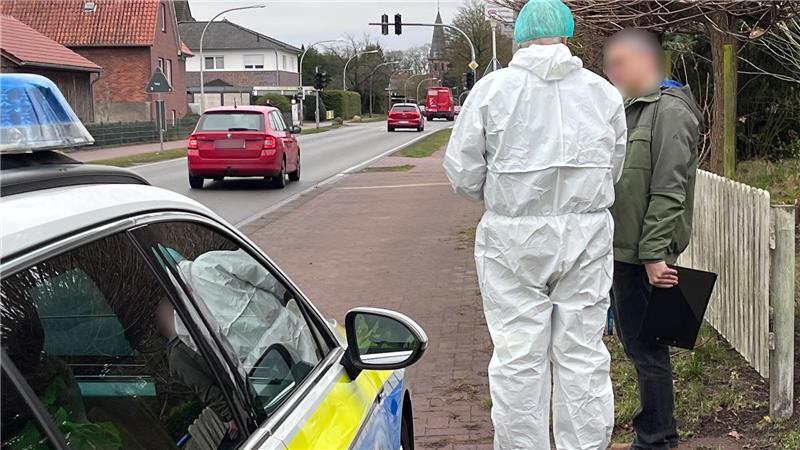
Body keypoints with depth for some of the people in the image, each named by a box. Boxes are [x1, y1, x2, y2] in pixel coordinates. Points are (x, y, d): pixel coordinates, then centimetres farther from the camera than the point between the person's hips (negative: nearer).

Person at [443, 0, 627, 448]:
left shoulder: (492, 88, -5)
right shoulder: (604, 91, 3)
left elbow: (463, 173, -3)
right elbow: (613, 171, 10)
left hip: (514, 237, -2)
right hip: (587, 236, 2)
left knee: (518, 358, 5)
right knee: (583, 354, 10)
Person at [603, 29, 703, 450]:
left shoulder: (669, 111, -11)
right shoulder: (632, 109, 18)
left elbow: (668, 191, -18)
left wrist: (655, 252, -21)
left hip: (644, 255, -10)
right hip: (623, 249, 10)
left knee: (647, 349, 0)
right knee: (635, 344, 16)